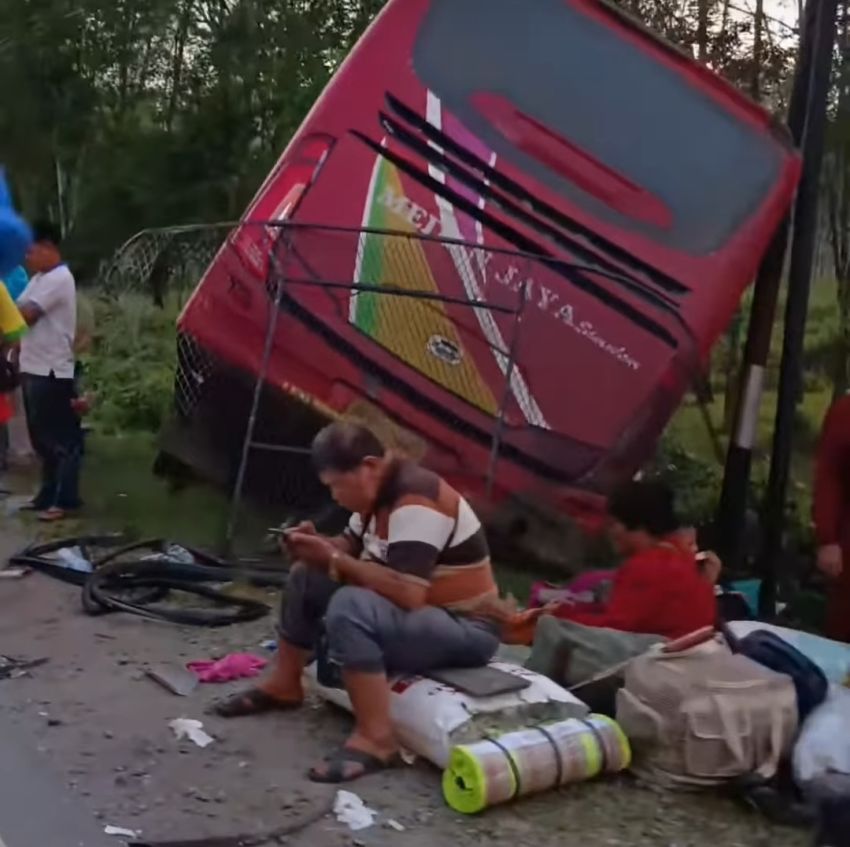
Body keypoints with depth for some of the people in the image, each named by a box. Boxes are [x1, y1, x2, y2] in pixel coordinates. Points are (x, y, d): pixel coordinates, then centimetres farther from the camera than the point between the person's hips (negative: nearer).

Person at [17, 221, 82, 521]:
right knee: (43, 437, 15)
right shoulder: (40, 278, 18)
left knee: (60, 438, -3)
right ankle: (49, 494, 24)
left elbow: (25, 314, -18)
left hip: (51, 371, -10)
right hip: (34, 368, 10)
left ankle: (64, 500, 3)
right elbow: (22, 314, 16)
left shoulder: (58, 278, -14)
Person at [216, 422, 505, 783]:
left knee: (349, 607, -35)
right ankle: (284, 686, 21)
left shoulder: (415, 502, -27)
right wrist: (319, 547, -7)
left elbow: (407, 594, -35)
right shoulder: (379, 490, 3)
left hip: (467, 630, -10)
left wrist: (334, 559, -26)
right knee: (307, 577, 12)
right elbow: (353, 548, 15)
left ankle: (375, 739, -29)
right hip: (422, 608, 10)